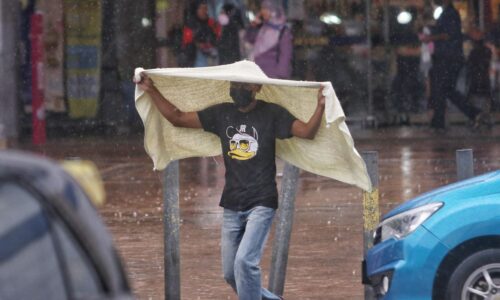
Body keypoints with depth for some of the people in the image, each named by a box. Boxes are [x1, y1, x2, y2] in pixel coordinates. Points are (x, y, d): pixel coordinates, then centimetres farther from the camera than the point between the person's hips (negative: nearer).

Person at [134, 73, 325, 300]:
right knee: (230, 273, 8)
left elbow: (307, 132, -14)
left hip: (261, 204, -5)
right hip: (232, 206, 5)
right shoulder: (221, 114, 7)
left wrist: (321, 106, -31)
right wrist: (152, 91, 3)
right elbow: (177, 118, 9)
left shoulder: (271, 114, -4)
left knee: (245, 261, -21)